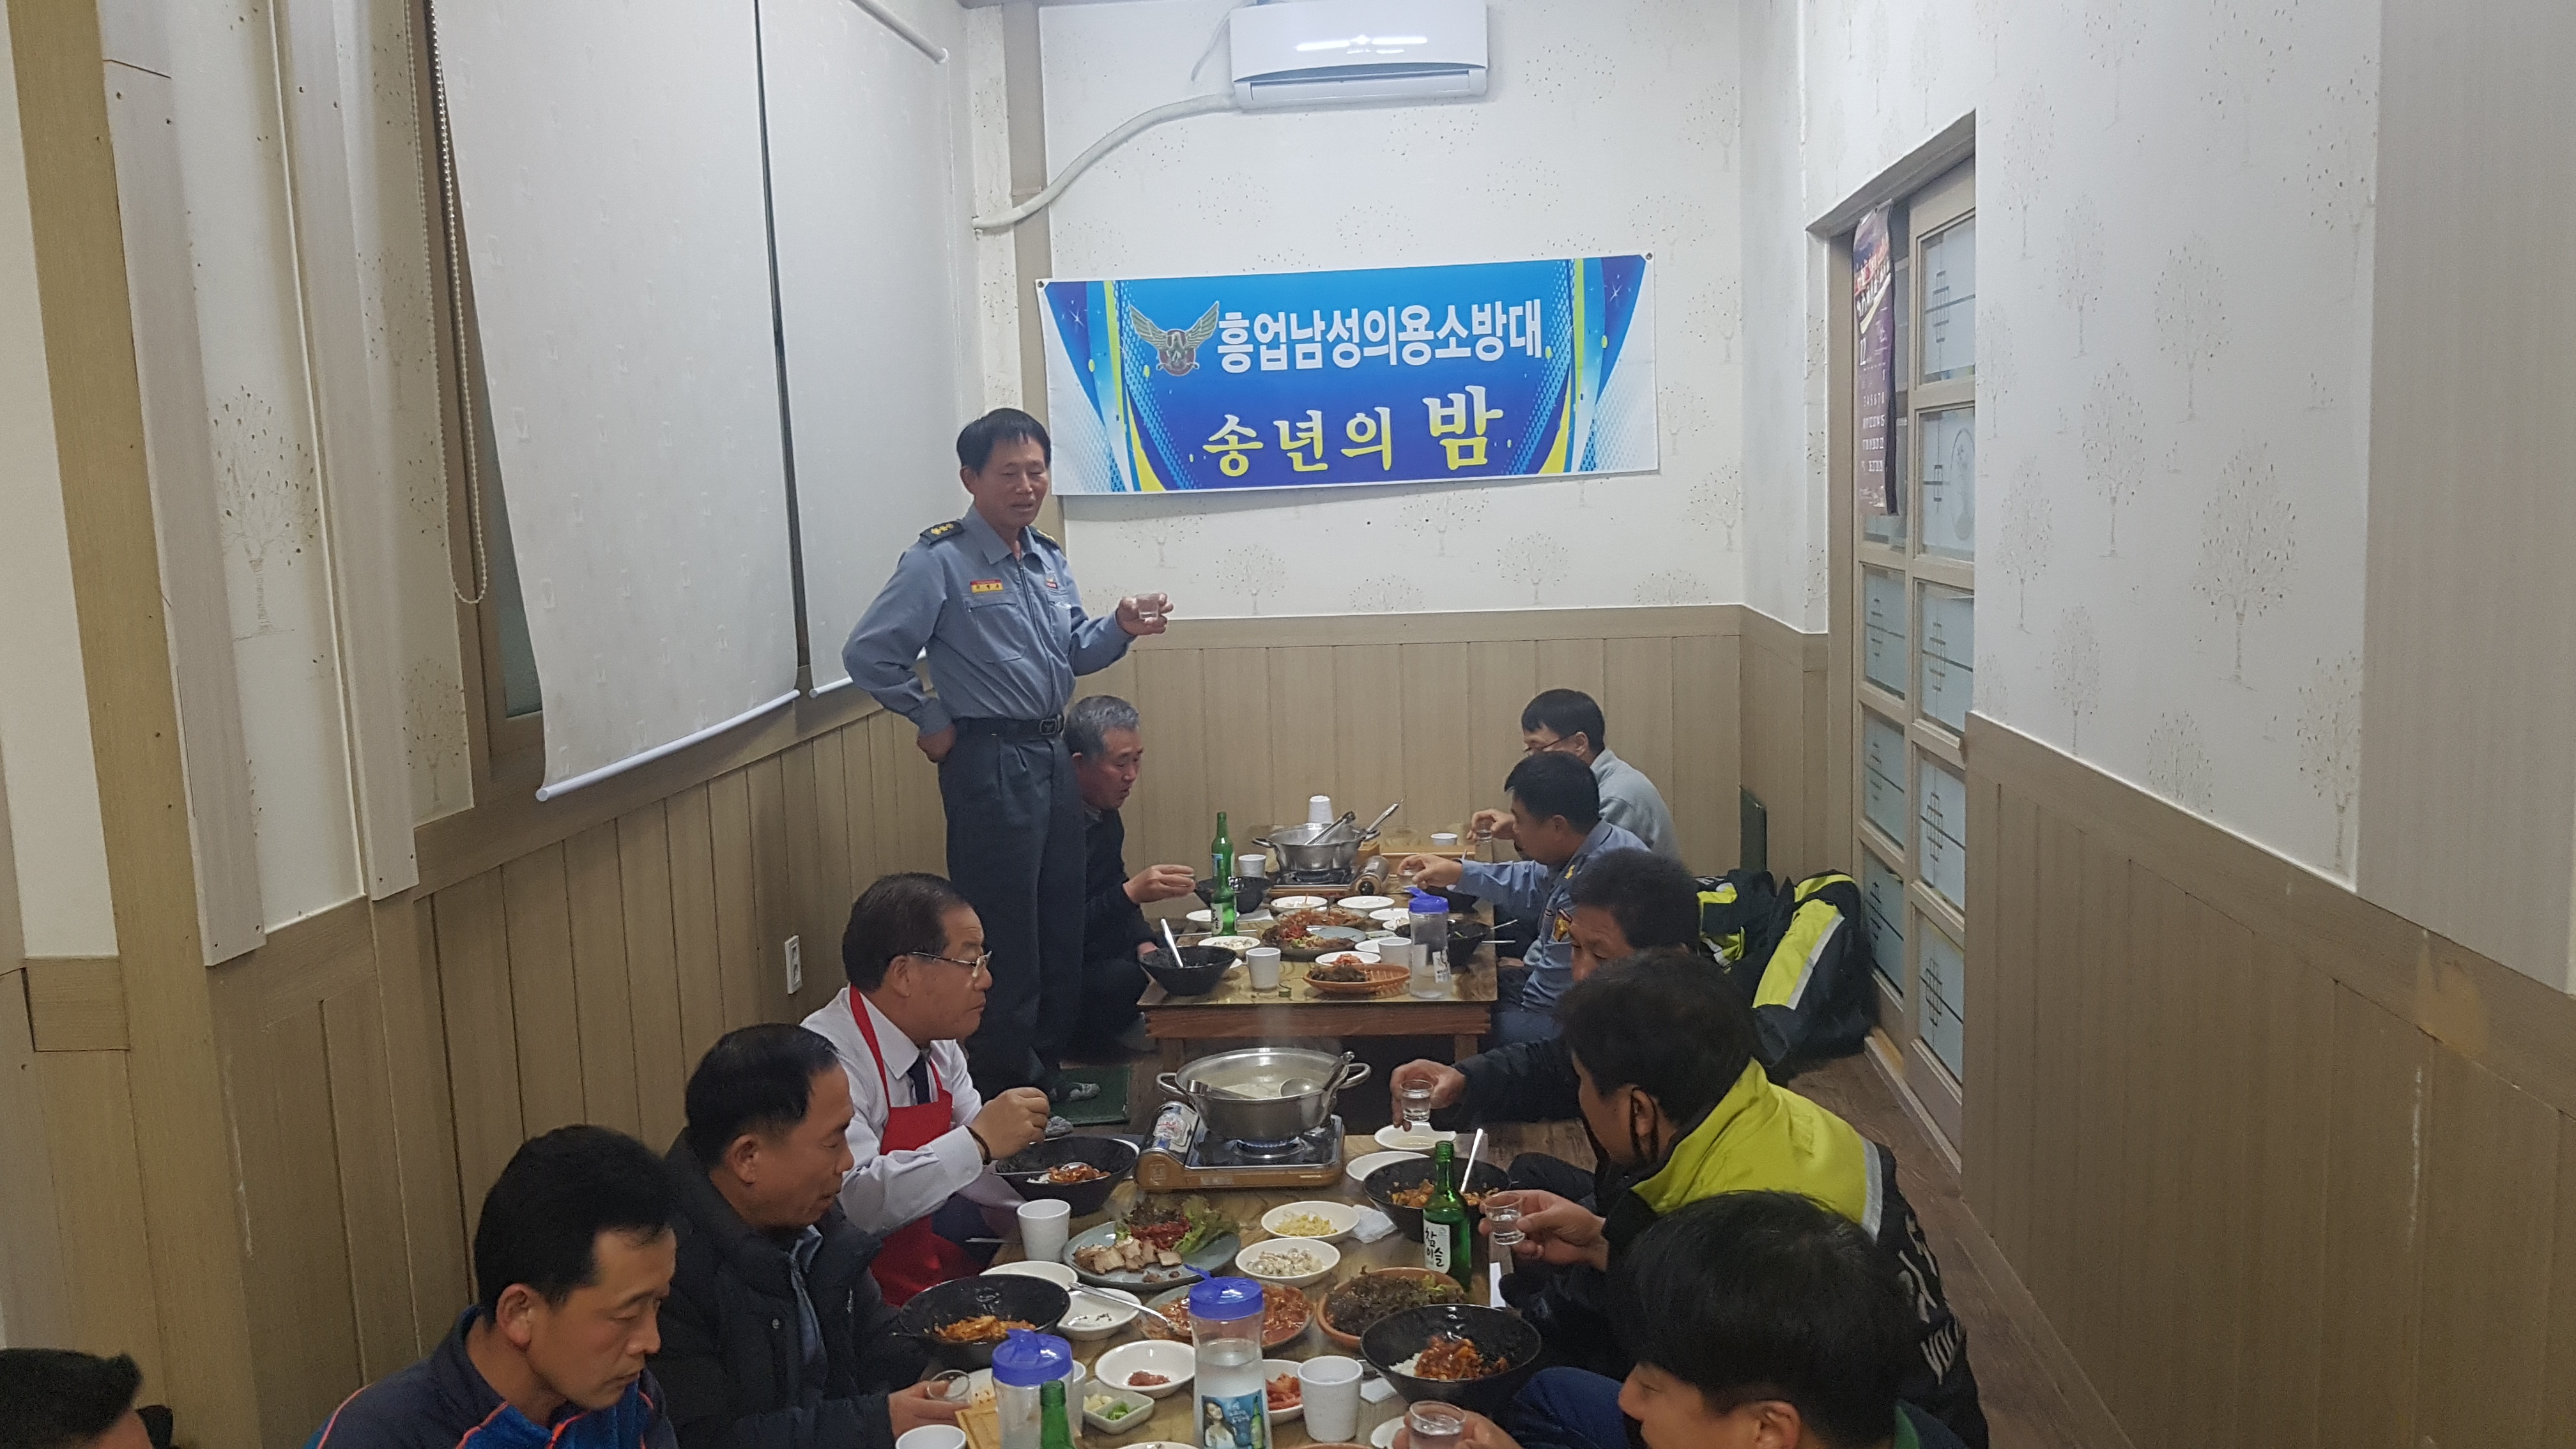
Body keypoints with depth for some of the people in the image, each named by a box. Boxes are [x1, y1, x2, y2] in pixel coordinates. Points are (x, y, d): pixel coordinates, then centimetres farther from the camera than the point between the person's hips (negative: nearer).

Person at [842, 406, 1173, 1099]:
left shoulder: (1049, 560, 11)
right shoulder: (940, 562, -13)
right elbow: (868, 655, -16)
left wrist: (1120, 628, -4)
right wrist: (934, 723, -9)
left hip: (1053, 754, 8)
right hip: (991, 761, -8)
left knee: (1062, 919, 15)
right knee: (1005, 932, 0)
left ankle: (1045, 1063, 30)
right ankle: (1004, 1086, 13)